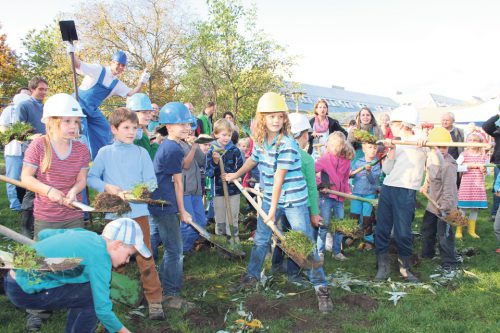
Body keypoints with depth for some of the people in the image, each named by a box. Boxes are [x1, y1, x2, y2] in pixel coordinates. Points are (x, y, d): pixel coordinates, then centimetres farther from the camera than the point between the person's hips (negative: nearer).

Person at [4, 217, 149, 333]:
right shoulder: (100, 259, -19)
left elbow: (43, 234, 18)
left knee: (83, 292, 16)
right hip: (26, 291, -9)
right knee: (93, 298, -6)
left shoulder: (84, 233, 6)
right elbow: (102, 310, -18)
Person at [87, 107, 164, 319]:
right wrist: (107, 187, -15)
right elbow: (91, 178, 2)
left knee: (145, 257, -1)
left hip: (138, 211, -1)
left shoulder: (141, 152, 1)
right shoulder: (105, 153, 2)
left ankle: (154, 300, 6)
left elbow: (152, 181, -1)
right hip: (114, 213, 1)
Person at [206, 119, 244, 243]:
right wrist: (215, 162, -20)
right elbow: (208, 173, -4)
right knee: (220, 219, 13)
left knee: (232, 218, 8)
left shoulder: (235, 150, -5)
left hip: (233, 190, -1)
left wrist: (230, 175, -19)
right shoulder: (211, 151, -3)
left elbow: (241, 169, -3)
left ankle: (233, 238, 20)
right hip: (218, 190, 1)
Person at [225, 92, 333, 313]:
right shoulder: (260, 141, 0)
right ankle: (251, 277, 36)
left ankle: (321, 288, 8)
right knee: (260, 239, 17)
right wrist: (236, 175, 36)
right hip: (270, 198, 7)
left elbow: (279, 178, -23)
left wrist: (273, 209, -21)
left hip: (293, 199, -6)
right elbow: (253, 159, 22)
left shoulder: (287, 144, -22)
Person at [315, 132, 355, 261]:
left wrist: (347, 191, 2)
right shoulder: (325, 158, -9)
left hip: (340, 197, 5)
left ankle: (337, 252, 24)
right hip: (326, 196, -4)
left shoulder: (347, 160, 4)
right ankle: (320, 252, 14)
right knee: (324, 225, 0)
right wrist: (319, 183, -16)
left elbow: (345, 178, 13)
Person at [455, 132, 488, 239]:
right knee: (463, 207, -2)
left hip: (478, 185, 3)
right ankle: (458, 230, 7)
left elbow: (487, 171, 11)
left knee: (475, 208, 8)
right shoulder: (464, 154, -2)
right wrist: (469, 166, -17)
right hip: (466, 185, -3)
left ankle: (471, 230, 22)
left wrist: (484, 169, -11)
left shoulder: (483, 156, 7)